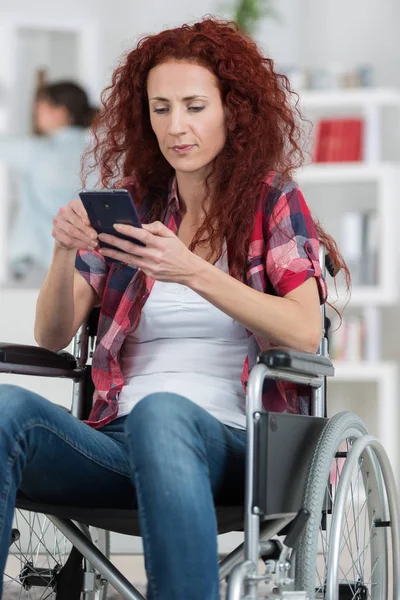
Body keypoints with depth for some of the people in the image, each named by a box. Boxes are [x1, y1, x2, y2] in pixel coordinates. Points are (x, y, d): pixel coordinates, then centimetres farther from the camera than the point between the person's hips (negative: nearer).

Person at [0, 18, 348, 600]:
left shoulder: (272, 203, 10)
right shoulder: (129, 208, 19)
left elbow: (306, 333, -8)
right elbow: (52, 337, 11)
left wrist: (192, 272, -20)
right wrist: (65, 251, -10)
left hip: (228, 444, -3)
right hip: (119, 440, 3)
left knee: (160, 413, -39)